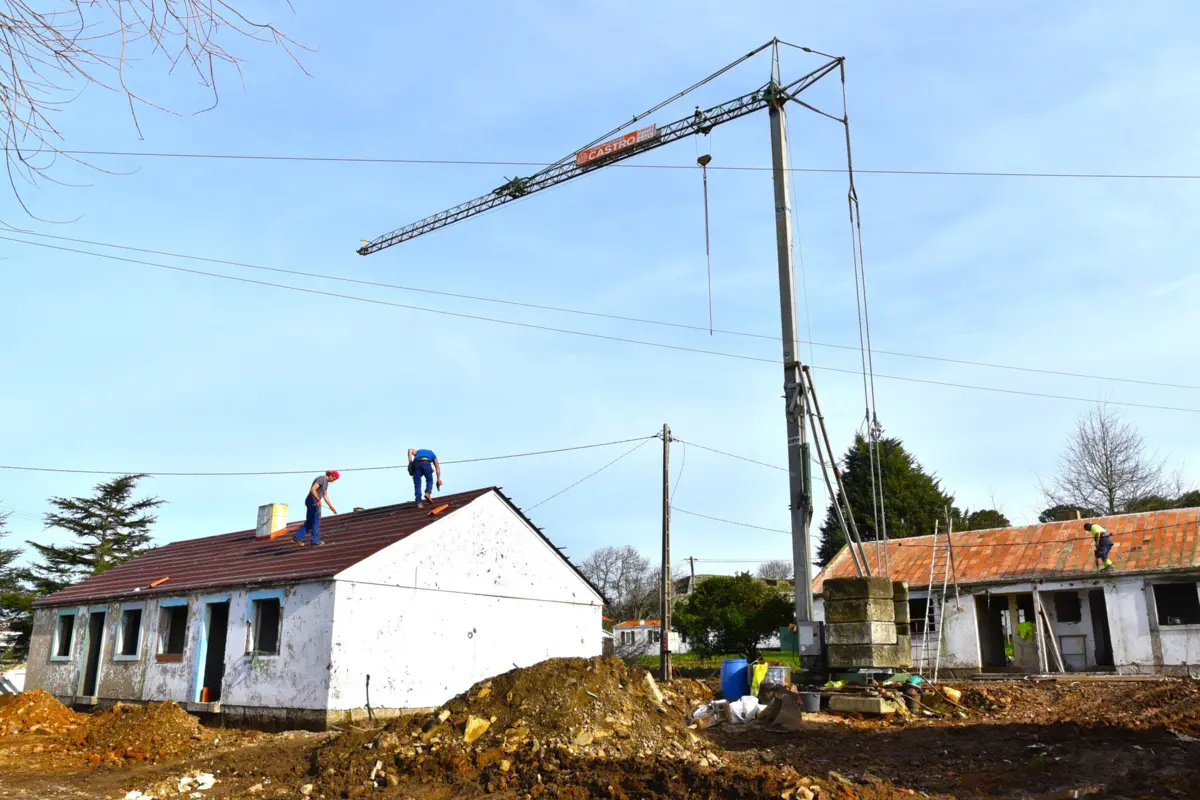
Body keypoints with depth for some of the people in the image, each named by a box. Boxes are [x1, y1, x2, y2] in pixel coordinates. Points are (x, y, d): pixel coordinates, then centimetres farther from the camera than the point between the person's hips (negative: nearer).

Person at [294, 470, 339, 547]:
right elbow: (313, 489, -25)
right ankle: (316, 541, 4)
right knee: (316, 521, -2)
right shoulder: (321, 479, -14)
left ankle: (298, 537, 11)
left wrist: (331, 507, 20)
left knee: (309, 522, 11)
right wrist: (318, 500, -24)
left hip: (315, 502, 10)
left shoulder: (326, 482, 17)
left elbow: (325, 496, 21)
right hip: (313, 501, -10)